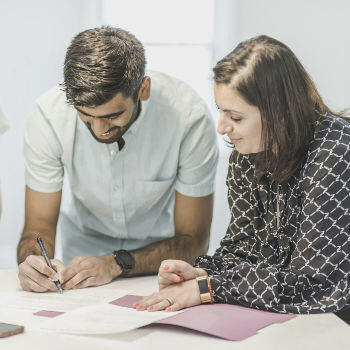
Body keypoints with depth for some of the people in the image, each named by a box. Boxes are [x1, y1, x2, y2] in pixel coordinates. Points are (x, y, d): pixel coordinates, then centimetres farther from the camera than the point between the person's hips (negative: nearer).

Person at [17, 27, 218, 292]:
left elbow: (192, 241, -17)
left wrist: (115, 264, -31)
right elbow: (40, 224, -11)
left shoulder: (190, 117, -27)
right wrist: (31, 261, -33)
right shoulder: (47, 115, -22)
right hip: (86, 244, 3)